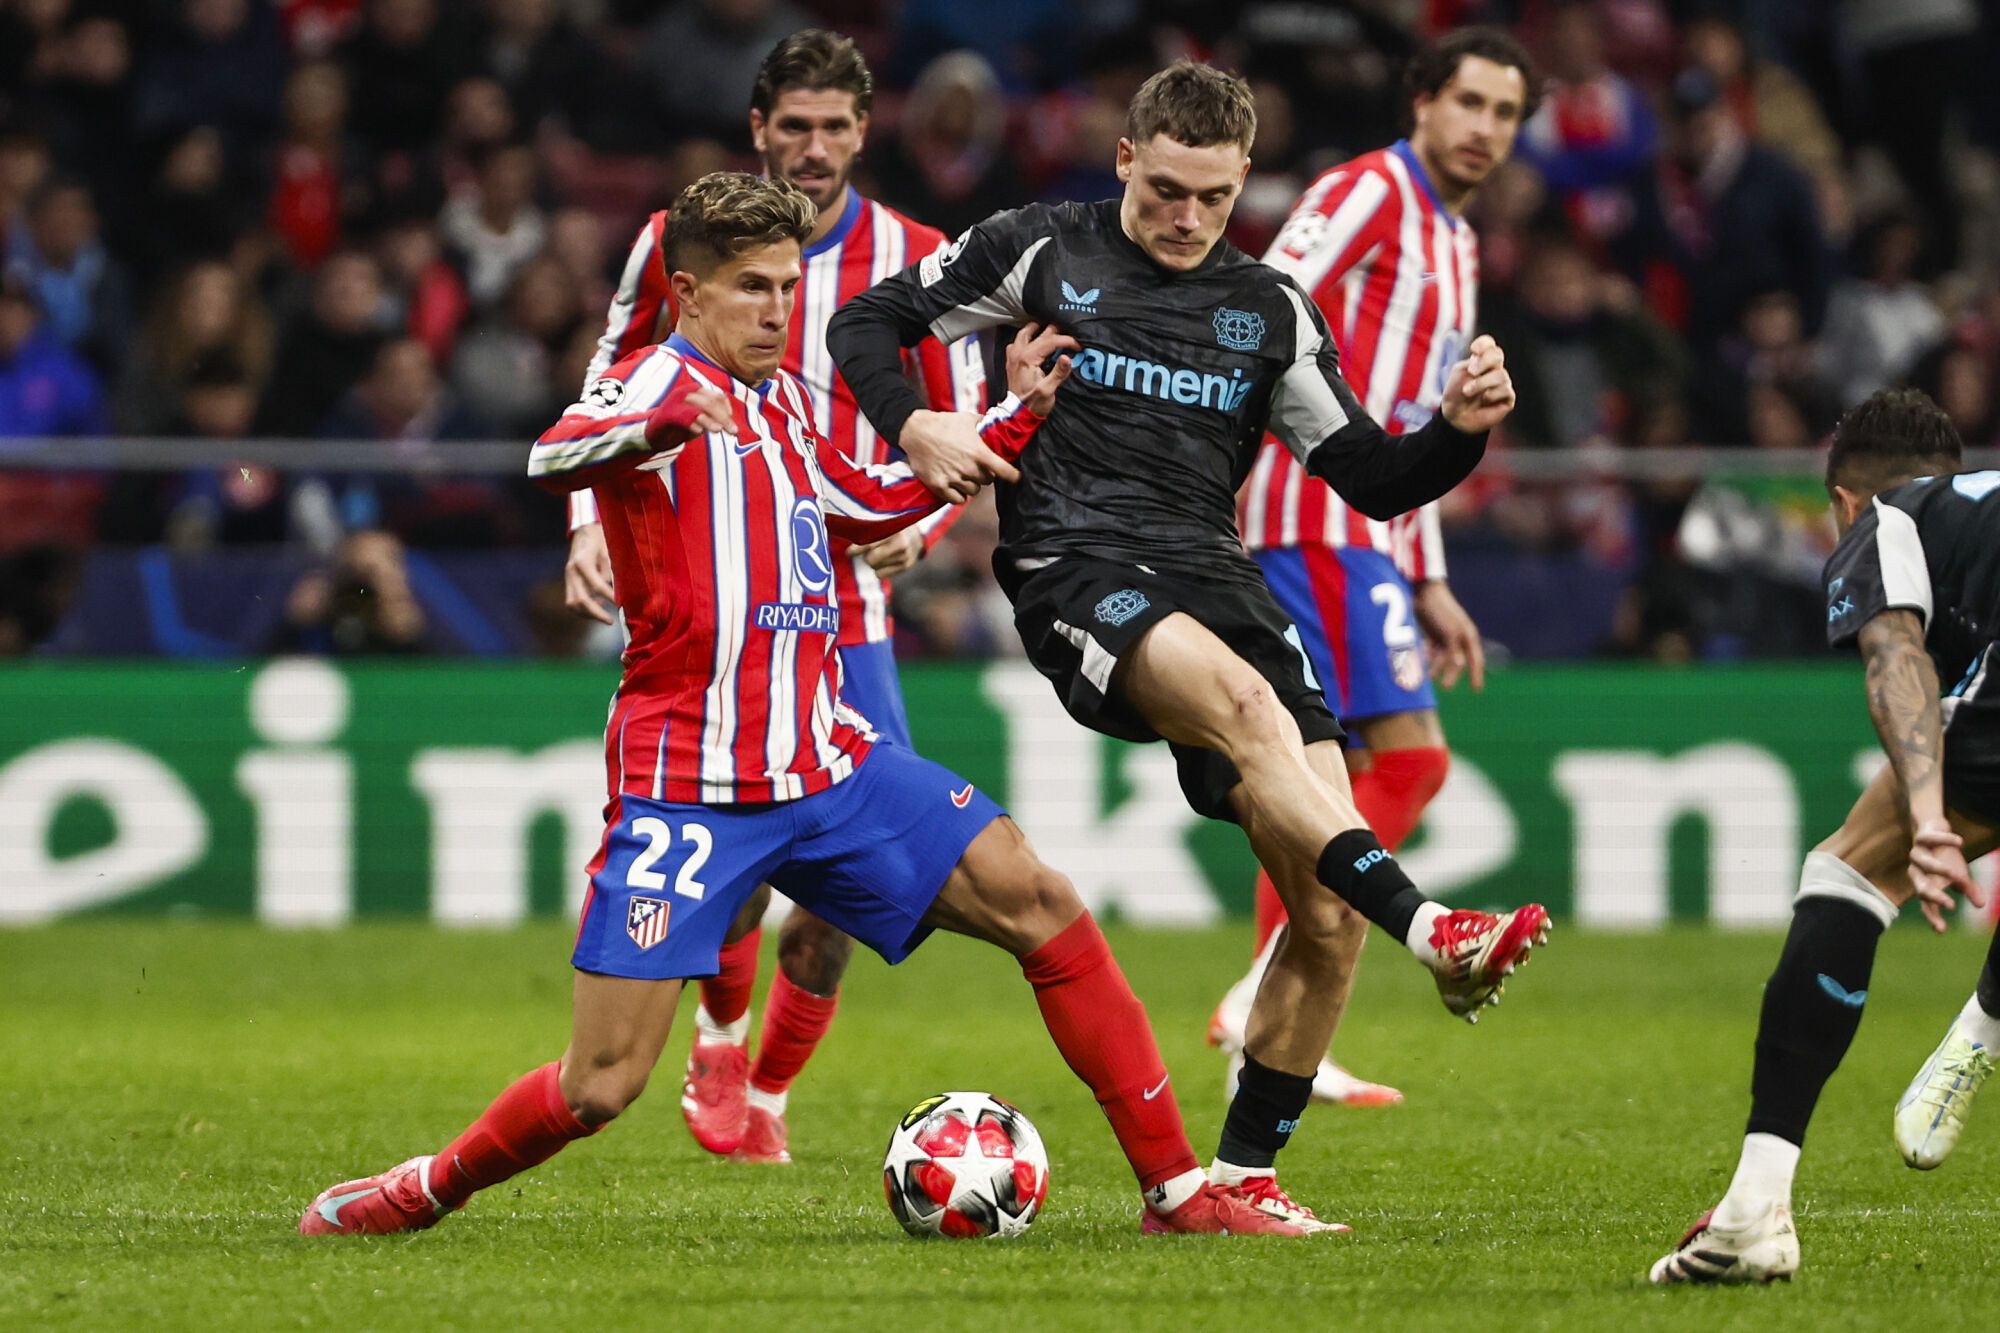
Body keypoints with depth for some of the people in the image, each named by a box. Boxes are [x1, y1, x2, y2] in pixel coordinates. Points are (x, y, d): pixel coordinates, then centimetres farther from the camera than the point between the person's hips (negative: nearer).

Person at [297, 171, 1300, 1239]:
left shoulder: (783, 405, 17)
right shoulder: (659, 381, -7)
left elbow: (873, 506, 37)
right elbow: (553, 458, -30)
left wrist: (1014, 418, 31)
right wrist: (657, 428, -52)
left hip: (826, 768, 7)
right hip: (685, 783, -7)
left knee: (1041, 906, -6)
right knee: (599, 1087, -10)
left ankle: (1175, 1189, 0)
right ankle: (431, 1187, 18)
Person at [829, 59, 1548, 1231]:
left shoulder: (1271, 311, 16)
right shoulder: (1044, 252, 9)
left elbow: (1373, 480, 14)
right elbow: (868, 323, 17)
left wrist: (1461, 432, -6)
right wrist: (914, 427, -3)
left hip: (1216, 575, 4)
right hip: (1075, 571, -4)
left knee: (1330, 908, -10)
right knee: (1242, 699, -38)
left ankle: (1244, 1175, 2)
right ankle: (1435, 935, -52)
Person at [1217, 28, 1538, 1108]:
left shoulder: (1455, 246, 23)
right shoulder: (1370, 192, -6)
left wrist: (1430, 584, 24)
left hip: (1369, 532, 10)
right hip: (1321, 513, -10)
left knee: (1341, 777, 7)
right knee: (1410, 756, -16)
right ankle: (1268, 996, -17)